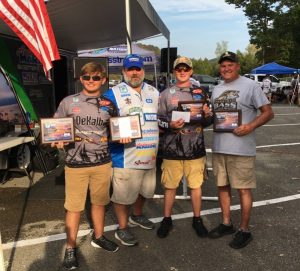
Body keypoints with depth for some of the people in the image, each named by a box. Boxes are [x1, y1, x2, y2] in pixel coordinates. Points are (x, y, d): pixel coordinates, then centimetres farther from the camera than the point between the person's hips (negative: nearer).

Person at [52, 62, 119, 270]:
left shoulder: (109, 105, 6)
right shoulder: (68, 102, 0)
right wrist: (57, 141, -17)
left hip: (103, 162, 3)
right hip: (76, 164, -2)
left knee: (99, 202, 16)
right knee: (74, 207, 5)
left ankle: (98, 237, 37)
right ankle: (71, 248, 22)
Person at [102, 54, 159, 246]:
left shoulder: (154, 93, 12)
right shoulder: (113, 94, -5)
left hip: (150, 155, 6)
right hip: (125, 156, -6)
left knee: (145, 189, 21)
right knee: (123, 194, 3)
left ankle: (137, 216, 46)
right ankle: (122, 229, 23)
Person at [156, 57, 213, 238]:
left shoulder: (200, 93, 8)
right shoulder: (166, 94, 3)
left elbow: (207, 123, 11)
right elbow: (158, 120, 2)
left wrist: (207, 115, -11)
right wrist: (170, 125, -17)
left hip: (195, 148, 1)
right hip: (171, 149, -1)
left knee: (196, 185, 10)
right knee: (170, 186, 9)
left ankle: (197, 219, 28)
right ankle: (167, 220, 26)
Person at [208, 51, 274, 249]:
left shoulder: (250, 86, -4)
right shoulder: (217, 89, 16)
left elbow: (268, 112, -5)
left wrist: (251, 126, -21)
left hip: (241, 149, -6)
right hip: (219, 148, 6)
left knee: (244, 189, 2)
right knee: (223, 186, 14)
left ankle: (244, 230, 16)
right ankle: (226, 224, 30)